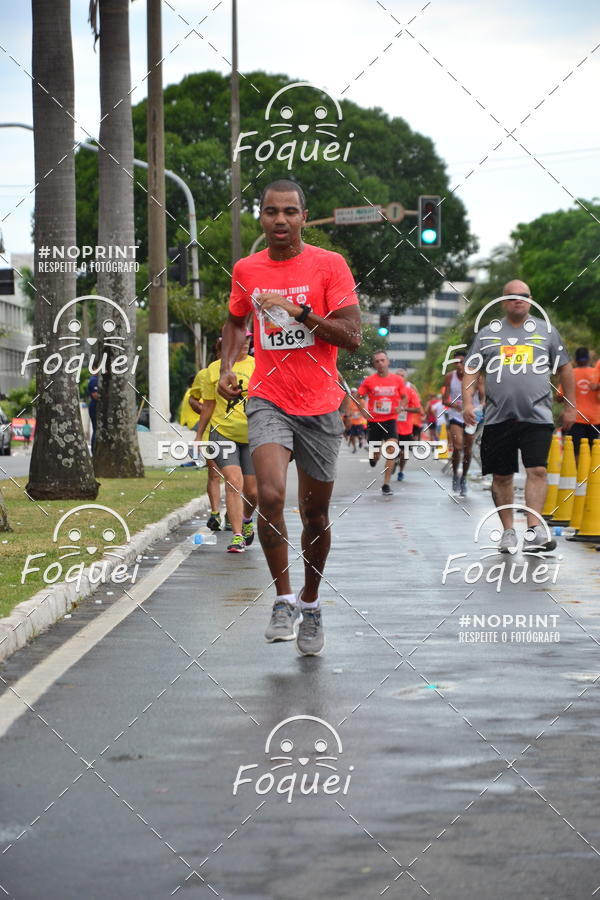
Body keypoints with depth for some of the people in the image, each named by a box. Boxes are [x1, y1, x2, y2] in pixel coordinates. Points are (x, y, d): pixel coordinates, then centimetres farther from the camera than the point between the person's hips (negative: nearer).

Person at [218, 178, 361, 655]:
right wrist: (227, 367, 8)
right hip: (268, 401, 1)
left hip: (321, 406, -1)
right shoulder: (246, 270, 6)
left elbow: (352, 335, -11)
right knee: (270, 496, -22)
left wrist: (299, 311, -20)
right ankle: (284, 600, -9)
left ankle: (310, 603, 31)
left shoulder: (329, 265, -4)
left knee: (315, 515, 9)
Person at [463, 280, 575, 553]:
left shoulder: (546, 331, 10)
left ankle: (534, 531, -18)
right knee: (501, 476, 5)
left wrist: (570, 407, 12)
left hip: (537, 416, -1)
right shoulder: (487, 334, 10)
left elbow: (565, 369, 15)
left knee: (537, 471, -14)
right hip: (498, 418, 1)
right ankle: (508, 532, 15)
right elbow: (471, 371, 8)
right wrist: (468, 402, -7)